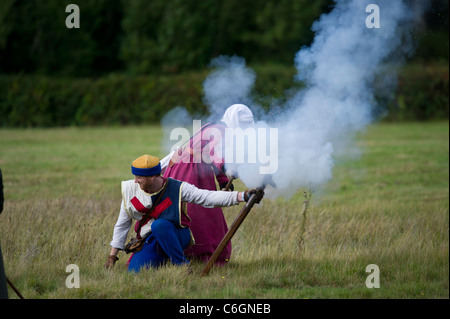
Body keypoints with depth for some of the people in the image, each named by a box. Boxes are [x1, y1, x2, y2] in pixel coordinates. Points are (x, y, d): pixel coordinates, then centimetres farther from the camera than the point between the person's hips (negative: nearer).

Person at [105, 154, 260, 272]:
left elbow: (209, 197, -18)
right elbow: (122, 225, 8)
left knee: (159, 225, -35)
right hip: (150, 244, 4)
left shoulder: (177, 188, -13)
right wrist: (112, 256, 9)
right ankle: (161, 260, 11)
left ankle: (182, 264, -22)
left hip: (176, 236, -4)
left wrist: (242, 196, -31)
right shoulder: (130, 190, -3)